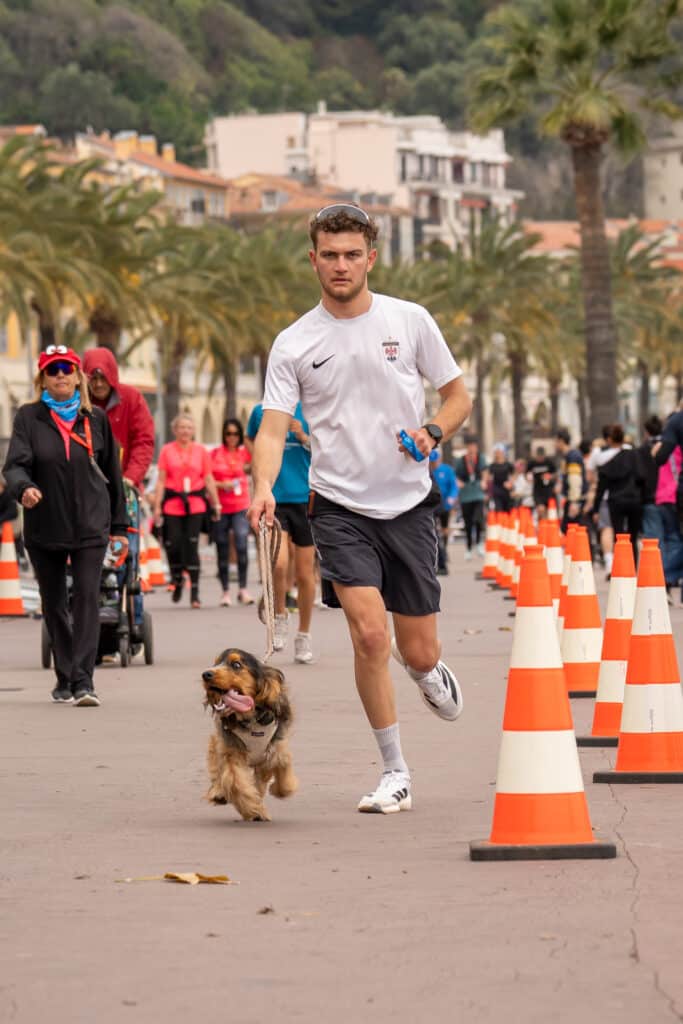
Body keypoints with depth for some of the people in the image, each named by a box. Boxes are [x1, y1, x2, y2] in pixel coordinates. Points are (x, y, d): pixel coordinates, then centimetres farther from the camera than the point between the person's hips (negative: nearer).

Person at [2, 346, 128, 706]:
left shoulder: (95, 419, 4)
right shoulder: (29, 418, 0)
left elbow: (111, 473, 9)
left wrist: (119, 526, 10)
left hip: (90, 525, -1)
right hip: (44, 526, 1)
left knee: (87, 598, -12)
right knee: (53, 604, 10)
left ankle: (83, 680, -17)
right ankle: (64, 678, 22)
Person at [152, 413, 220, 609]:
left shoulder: (201, 451, 8)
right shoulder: (167, 450, 4)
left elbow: (208, 479, 10)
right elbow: (161, 480, 2)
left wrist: (216, 504, 6)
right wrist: (157, 506, -3)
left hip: (195, 505, 0)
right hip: (172, 505, 0)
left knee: (191, 546, -6)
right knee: (172, 544, -5)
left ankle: (194, 593, -3)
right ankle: (177, 580, 23)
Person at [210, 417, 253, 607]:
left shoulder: (245, 453, 7)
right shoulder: (215, 454, 4)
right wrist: (222, 485, -12)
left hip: (241, 507, -1)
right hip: (220, 508, 1)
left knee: (241, 545, -18)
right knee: (222, 552, 5)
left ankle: (243, 589, -11)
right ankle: (225, 592, 15)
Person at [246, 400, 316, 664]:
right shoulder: (260, 411, 6)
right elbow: (251, 440, 26)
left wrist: (304, 437, -14)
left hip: (305, 497, 0)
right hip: (273, 499, 0)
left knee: (304, 573, 5)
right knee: (278, 563, -21)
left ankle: (304, 635, 21)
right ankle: (280, 616, 6)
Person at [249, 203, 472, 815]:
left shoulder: (410, 321, 1)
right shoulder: (294, 344, 0)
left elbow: (459, 397, 9)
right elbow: (273, 427, -6)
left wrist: (433, 432, -12)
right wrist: (264, 486, -25)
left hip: (409, 505, 1)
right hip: (340, 507, -1)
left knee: (418, 653, 3)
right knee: (369, 634, -17)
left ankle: (427, 668, 44)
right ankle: (395, 773, -3)